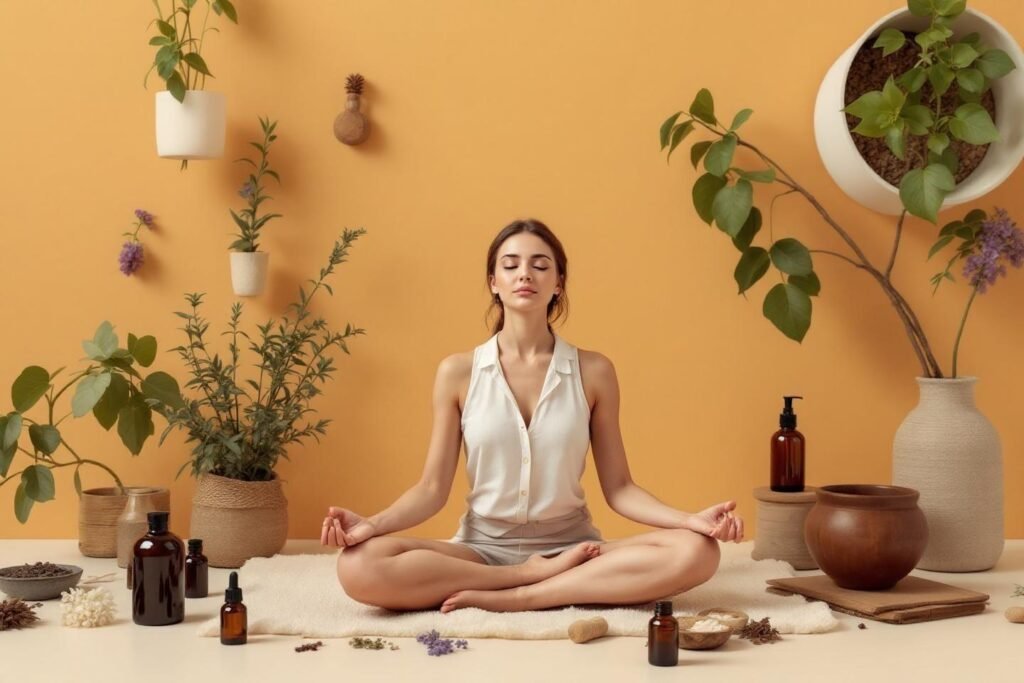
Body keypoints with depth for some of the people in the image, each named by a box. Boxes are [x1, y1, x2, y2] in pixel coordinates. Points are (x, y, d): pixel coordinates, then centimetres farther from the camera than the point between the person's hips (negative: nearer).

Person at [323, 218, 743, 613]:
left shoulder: (594, 372, 0)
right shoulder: (457, 373, 0)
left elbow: (618, 488, 1)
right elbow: (433, 488, 0)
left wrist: (690, 519, -16)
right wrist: (372, 523, -19)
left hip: (571, 547, 1)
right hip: (482, 548, 0)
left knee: (695, 552, -27)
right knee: (359, 566, -30)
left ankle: (515, 598, -23)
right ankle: (542, 576, -18)